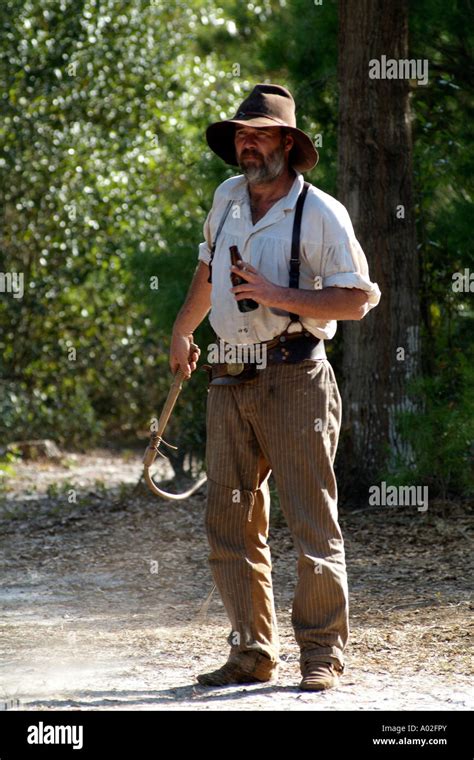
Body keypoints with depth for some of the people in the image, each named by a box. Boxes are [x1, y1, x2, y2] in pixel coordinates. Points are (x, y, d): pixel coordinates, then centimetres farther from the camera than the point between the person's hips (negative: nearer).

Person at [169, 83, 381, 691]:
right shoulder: (227, 198, 13)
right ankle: (253, 653, 10)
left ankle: (322, 652, 2)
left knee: (312, 521, -5)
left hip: (294, 381, -6)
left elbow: (356, 299, -10)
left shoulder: (321, 214, -6)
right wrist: (182, 330, 39)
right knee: (230, 523, 4)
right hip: (230, 384, 6)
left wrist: (281, 297, -18)